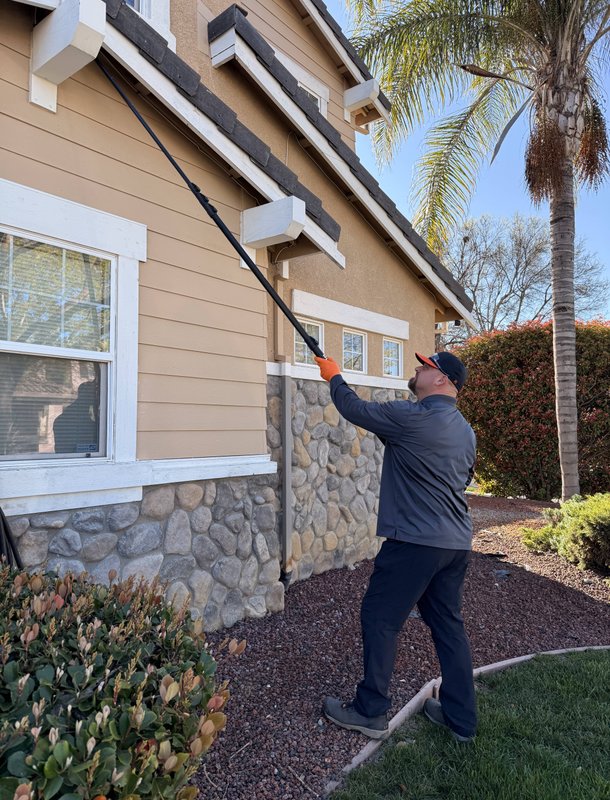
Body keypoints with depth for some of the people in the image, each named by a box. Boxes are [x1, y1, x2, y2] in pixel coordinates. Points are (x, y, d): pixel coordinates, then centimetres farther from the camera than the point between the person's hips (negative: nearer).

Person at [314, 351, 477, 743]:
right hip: (457, 544, 9)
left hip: (415, 541, -8)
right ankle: (462, 718, 28)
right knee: (449, 624, 17)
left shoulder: (410, 417, -17)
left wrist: (334, 376, 13)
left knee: (380, 620, 6)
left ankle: (370, 712, 19)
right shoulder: (466, 430, 10)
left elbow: (355, 409, -4)